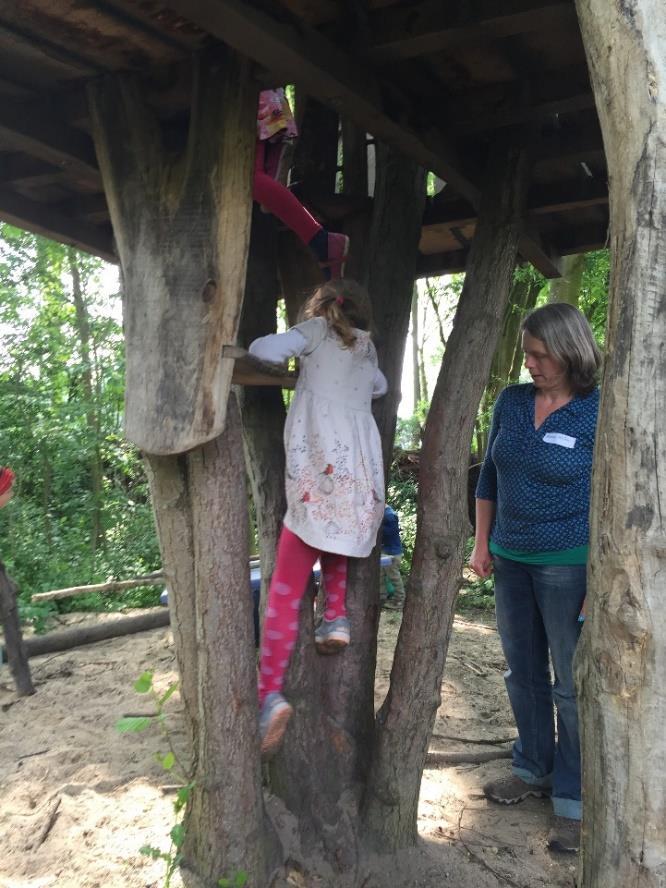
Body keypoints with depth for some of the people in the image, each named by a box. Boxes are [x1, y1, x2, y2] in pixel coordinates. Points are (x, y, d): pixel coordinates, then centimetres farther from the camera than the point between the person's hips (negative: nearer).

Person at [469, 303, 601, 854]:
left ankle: (574, 799, 19)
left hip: (567, 563, -5)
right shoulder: (511, 401, 1)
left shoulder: (598, 413, -13)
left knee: (571, 684, 4)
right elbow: (489, 476, 10)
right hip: (511, 559, 6)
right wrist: (482, 543, 9)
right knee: (523, 673, 17)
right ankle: (534, 769, 36)